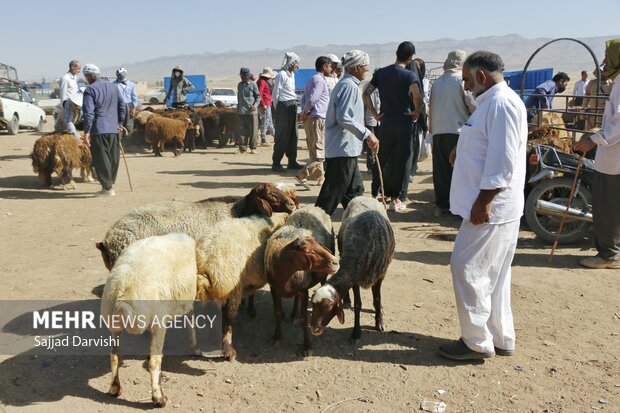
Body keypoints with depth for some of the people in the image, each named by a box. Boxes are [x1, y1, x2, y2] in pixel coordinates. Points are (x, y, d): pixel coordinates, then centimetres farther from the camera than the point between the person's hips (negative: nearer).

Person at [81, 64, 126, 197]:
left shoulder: (90, 90, -8)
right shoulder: (113, 87, 12)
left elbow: (88, 113, -14)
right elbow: (122, 106, 16)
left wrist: (86, 131, -12)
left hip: (98, 130, -6)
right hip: (113, 129, 6)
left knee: (101, 159, 0)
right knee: (113, 158, 12)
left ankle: (108, 188, 1)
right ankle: (109, 184, 21)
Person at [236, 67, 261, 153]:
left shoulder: (253, 84, 0)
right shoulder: (239, 85, 13)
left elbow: (258, 96, 3)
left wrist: (255, 105, -12)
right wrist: (238, 108, 18)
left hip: (251, 111, -4)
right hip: (241, 111, 4)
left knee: (252, 130, -1)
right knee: (242, 130, 2)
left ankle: (253, 148, 5)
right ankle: (242, 147, 6)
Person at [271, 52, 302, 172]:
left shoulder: (292, 74, 15)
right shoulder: (281, 74, -11)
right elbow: (275, 93, -10)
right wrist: (278, 109, -3)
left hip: (293, 106, 9)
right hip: (284, 106, -9)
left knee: (293, 135, 11)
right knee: (282, 136, -6)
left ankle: (292, 161, 18)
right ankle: (276, 163, 1)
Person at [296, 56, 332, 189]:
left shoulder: (312, 79, 19)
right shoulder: (320, 80, -11)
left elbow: (304, 98, 17)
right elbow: (311, 99, -20)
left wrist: (304, 112, 6)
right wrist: (306, 112, -7)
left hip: (310, 119, 10)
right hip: (317, 119, -10)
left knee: (315, 151, 15)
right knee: (320, 154, -9)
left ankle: (320, 177, 24)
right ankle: (302, 176, -12)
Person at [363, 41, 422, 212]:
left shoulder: (380, 73, 6)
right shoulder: (409, 75, -8)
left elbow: (366, 93, 1)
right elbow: (417, 96, -24)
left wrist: (374, 113, 4)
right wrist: (417, 112, -8)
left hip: (385, 121, 4)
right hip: (404, 122, -4)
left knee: (383, 159, 15)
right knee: (401, 161, 4)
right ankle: (396, 199, 8)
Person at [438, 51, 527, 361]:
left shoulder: (502, 103, -16)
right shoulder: (493, 101, 17)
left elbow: (502, 162, -23)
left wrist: (483, 202, -22)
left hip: (491, 209, -11)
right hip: (497, 208, 11)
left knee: (467, 270, -4)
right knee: (492, 275, 16)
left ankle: (478, 342, 9)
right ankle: (501, 338, 27)